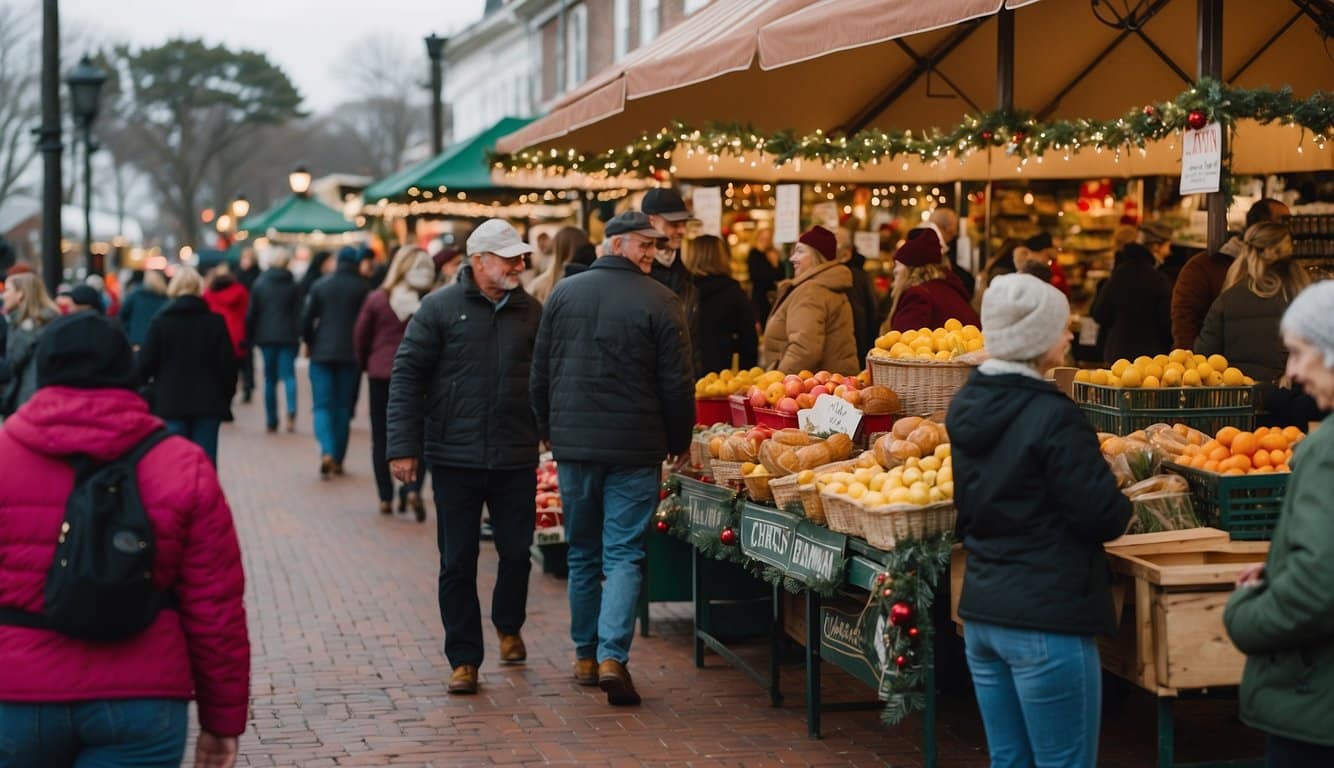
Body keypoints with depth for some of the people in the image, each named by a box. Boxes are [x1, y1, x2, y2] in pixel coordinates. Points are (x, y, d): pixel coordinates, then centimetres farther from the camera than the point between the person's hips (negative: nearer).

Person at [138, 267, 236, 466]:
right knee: (206, 459, 3)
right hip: (208, 403, 1)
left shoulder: (160, 321, -3)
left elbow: (146, 363, -3)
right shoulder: (215, 322, 0)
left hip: (170, 404, -1)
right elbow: (228, 365, -1)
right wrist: (226, 396, 10)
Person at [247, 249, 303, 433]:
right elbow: (298, 312, -3)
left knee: (270, 379, 8)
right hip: (288, 336, -1)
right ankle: (291, 411, -24)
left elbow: (251, 313, 3)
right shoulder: (293, 285, -1)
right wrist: (300, 335, 1)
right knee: (288, 375, 0)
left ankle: (271, 421, 8)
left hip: (266, 336, 1)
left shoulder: (260, 283, 1)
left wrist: (250, 337, 10)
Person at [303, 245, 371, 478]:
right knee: (343, 407, 10)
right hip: (351, 355, 0)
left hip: (322, 354, 0)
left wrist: (310, 344, 16)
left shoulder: (320, 285, 1)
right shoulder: (362, 288, -2)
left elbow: (307, 321, 0)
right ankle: (338, 459, 11)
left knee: (323, 406, 2)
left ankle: (327, 451, -21)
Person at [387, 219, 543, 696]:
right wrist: (404, 446, -9)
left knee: (517, 553, 7)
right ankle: (464, 659, 13)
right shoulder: (441, 308, -2)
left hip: (516, 459, 2)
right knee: (458, 563, 3)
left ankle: (508, 627, 36)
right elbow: (407, 375, -3)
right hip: (455, 459, -2)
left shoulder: (531, 312, 7)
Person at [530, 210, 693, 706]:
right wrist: (679, 441, 6)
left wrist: (549, 430, 21)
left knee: (583, 553, 15)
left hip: (573, 443, 4)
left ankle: (586, 656, 22)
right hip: (635, 448, -4)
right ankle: (612, 657, -12)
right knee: (624, 554, 0)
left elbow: (540, 372, 9)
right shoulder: (660, 302, -9)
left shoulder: (564, 294, 4)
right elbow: (676, 382, -8)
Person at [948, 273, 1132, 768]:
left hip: (980, 610, 8)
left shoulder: (967, 406, 7)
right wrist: (1121, 503, 7)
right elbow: (1103, 517, -15)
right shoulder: (1052, 417, -18)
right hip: (1046, 617, -8)